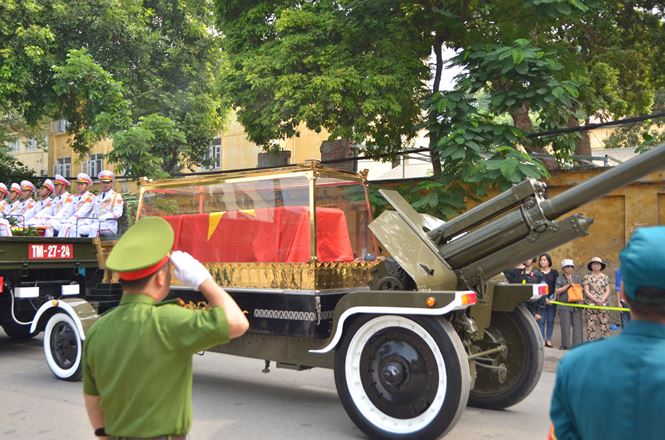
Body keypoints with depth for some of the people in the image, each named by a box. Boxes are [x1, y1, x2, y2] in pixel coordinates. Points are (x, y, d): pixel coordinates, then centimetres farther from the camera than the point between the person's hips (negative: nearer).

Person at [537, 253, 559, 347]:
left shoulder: (554, 273, 10)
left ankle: (548, 339, 10)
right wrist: (544, 299, -12)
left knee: (550, 320, 4)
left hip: (552, 300, 2)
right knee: (541, 320, -4)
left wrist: (553, 298, -6)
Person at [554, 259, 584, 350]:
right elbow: (557, 291, -5)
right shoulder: (559, 278, 5)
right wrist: (568, 285, -9)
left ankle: (577, 344, 4)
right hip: (564, 305, -2)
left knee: (577, 325, -1)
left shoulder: (577, 278, 15)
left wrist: (572, 283, -5)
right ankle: (565, 345, 5)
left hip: (576, 305, 3)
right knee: (565, 326, -2)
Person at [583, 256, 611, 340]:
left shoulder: (605, 277, 9)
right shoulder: (587, 277, 3)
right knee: (590, 325, -2)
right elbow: (586, 291, -3)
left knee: (604, 324, -1)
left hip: (603, 304, 2)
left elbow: (607, 291, 5)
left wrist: (602, 300, -12)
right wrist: (596, 300, -14)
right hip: (590, 305, -2)